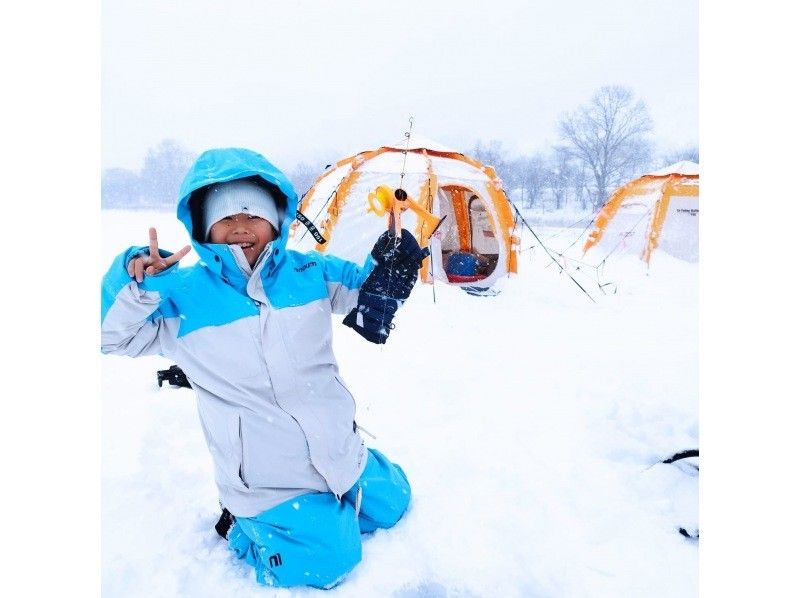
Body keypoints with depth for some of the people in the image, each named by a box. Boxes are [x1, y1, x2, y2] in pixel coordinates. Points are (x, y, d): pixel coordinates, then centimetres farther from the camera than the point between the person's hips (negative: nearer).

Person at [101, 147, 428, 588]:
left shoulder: (310, 272, -5)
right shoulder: (184, 294, -11)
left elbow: (367, 288, 8)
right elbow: (114, 335, -7)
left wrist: (389, 261, -13)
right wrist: (134, 285, -26)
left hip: (339, 450, 5)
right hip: (267, 478, -4)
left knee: (390, 504, 21)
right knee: (323, 566, -6)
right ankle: (241, 524, 19)